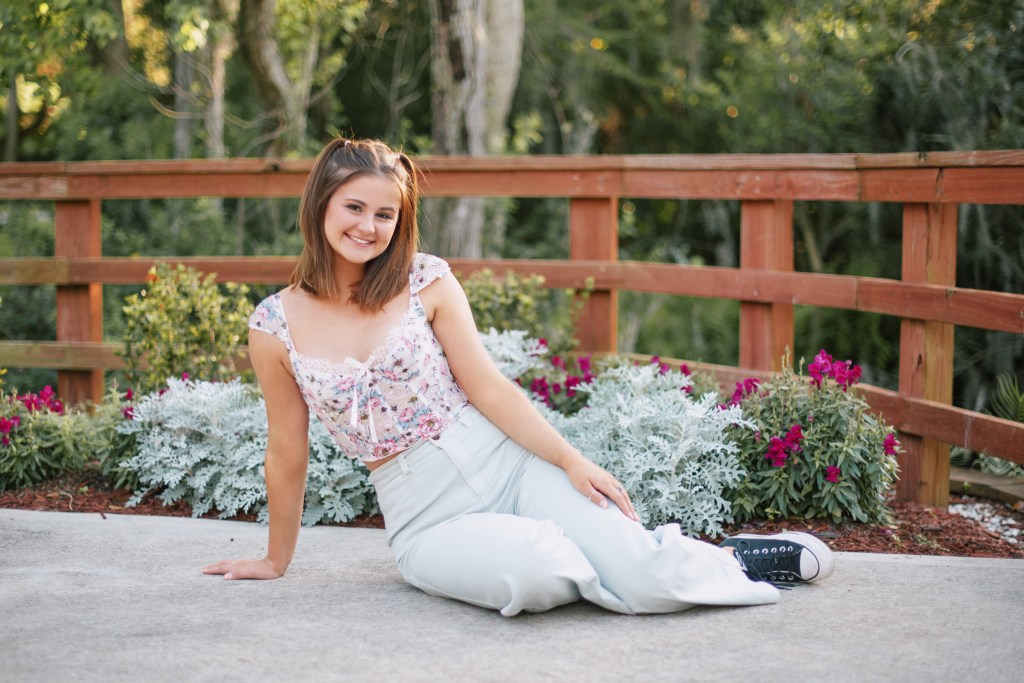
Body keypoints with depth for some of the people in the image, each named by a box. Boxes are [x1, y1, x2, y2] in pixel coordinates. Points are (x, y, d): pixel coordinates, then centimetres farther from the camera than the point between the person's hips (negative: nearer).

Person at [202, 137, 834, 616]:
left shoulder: (427, 281, -2)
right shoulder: (274, 328, -1)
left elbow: (487, 387, -3)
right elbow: (288, 453, 9)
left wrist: (573, 460, -12)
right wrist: (276, 561, 17)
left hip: (508, 461, 0)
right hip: (426, 515, 0)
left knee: (647, 582, -21)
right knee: (534, 574, -34)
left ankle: (733, 556, 14)